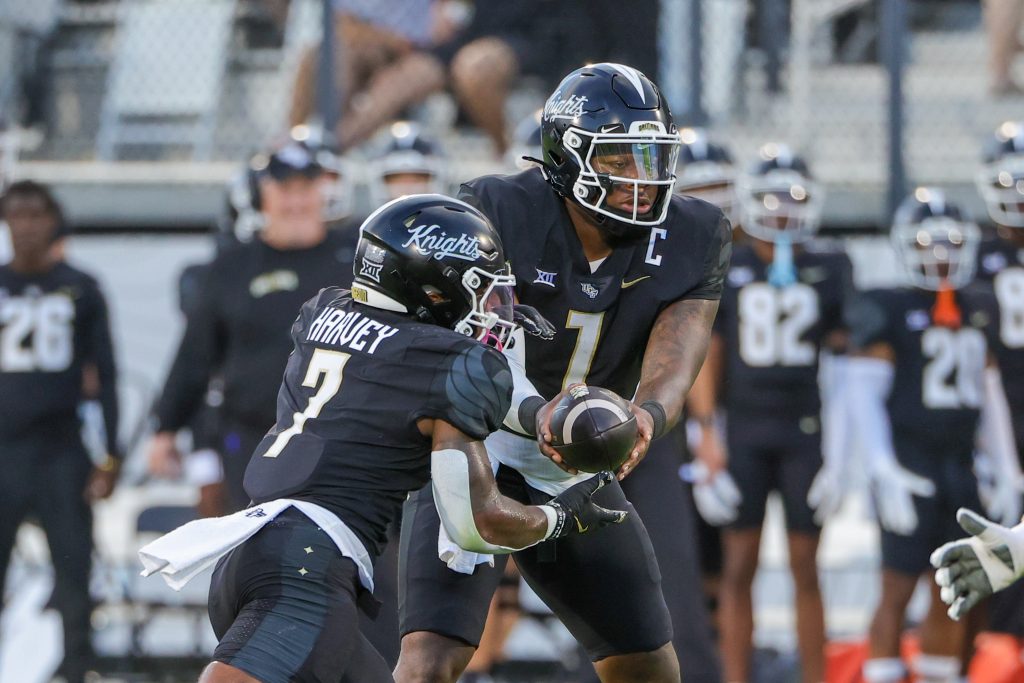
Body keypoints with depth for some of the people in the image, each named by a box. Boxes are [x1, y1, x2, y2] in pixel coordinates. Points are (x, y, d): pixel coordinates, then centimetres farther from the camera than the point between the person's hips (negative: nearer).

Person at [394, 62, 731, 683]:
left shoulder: (693, 241, -9)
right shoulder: (499, 214, -20)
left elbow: (670, 368, -20)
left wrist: (646, 416, -44)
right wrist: (538, 413, -52)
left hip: (577, 473, 4)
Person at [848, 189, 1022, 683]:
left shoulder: (978, 310, 13)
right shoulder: (888, 310, -6)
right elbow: (863, 393, -10)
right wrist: (885, 471, -20)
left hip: (959, 465, 6)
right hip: (909, 466, -6)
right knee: (898, 589, -6)